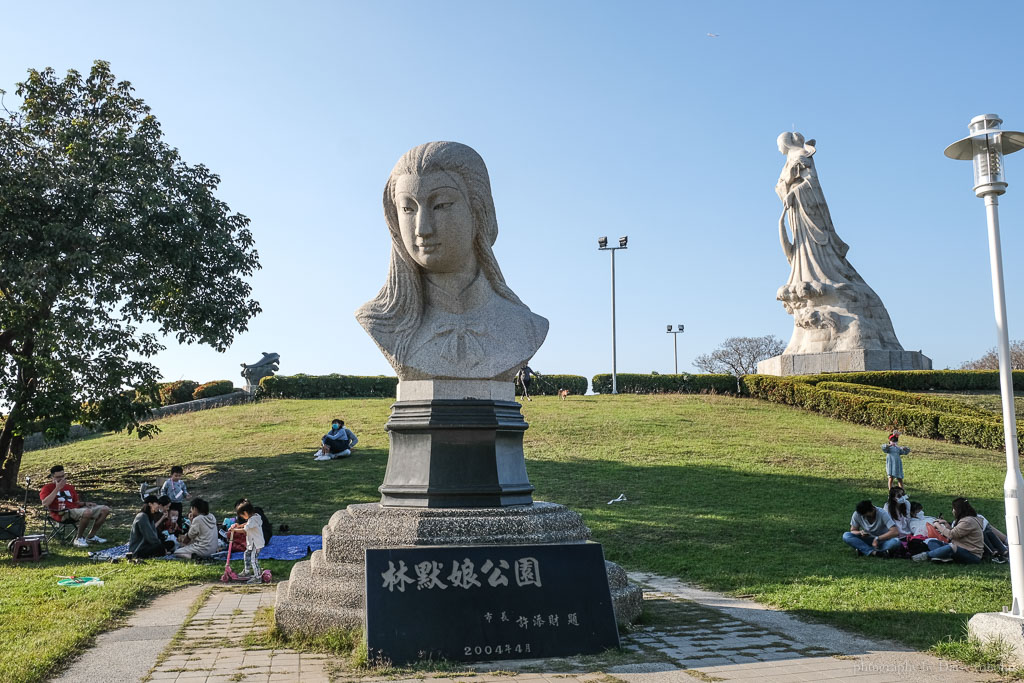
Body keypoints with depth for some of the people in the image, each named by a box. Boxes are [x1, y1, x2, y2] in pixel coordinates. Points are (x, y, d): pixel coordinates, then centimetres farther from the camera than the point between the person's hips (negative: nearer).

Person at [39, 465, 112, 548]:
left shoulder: (69, 487, 25)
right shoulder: (47, 488, 6)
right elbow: (45, 504, -13)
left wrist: (85, 504, 6)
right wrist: (57, 488, -12)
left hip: (75, 509, 7)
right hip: (62, 513, -7)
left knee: (105, 509, -2)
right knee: (87, 512, -36)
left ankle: (91, 537, 7)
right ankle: (78, 539, -17)